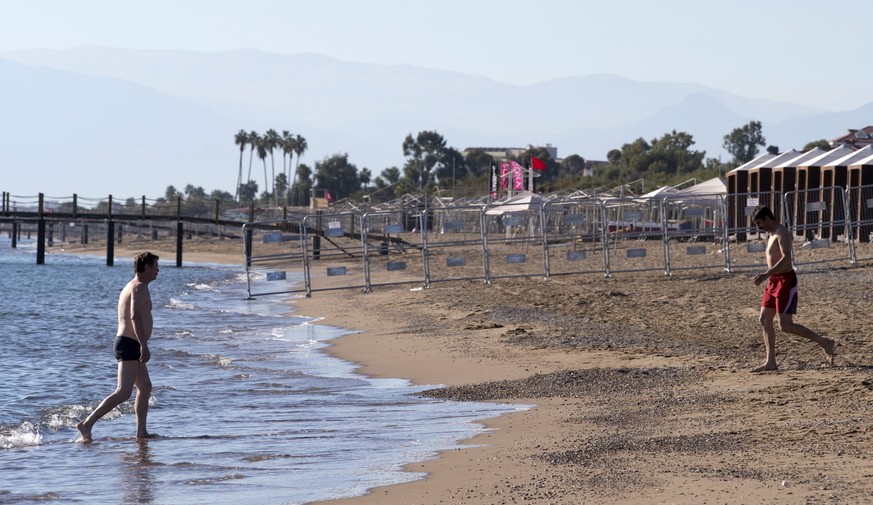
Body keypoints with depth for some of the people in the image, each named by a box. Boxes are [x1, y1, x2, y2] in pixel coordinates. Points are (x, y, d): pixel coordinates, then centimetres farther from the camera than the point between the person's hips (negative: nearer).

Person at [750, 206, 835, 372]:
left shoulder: (782, 233, -14)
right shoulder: (772, 234, 17)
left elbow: (786, 258, -27)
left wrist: (767, 274, -35)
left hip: (786, 281, -10)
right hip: (774, 282, 10)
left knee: (785, 325, -13)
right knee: (765, 320, 5)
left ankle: (825, 343, -4)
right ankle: (770, 362, 8)